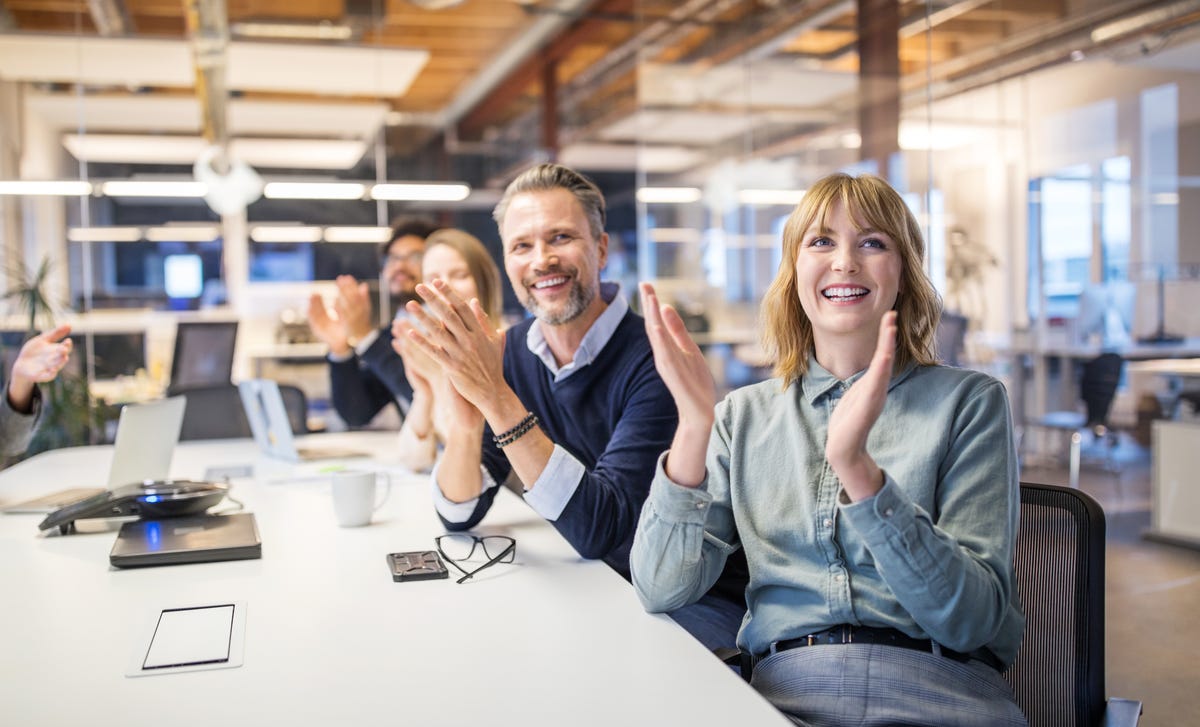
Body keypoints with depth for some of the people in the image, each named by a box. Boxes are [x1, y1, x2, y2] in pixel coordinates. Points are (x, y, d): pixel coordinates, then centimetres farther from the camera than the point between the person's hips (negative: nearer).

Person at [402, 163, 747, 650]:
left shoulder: (652, 360, -19)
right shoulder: (510, 353, -1)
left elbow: (601, 528, -28)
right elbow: (460, 516, -1)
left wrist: (497, 398, -33)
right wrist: (465, 425, -23)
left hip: (692, 603, -5)